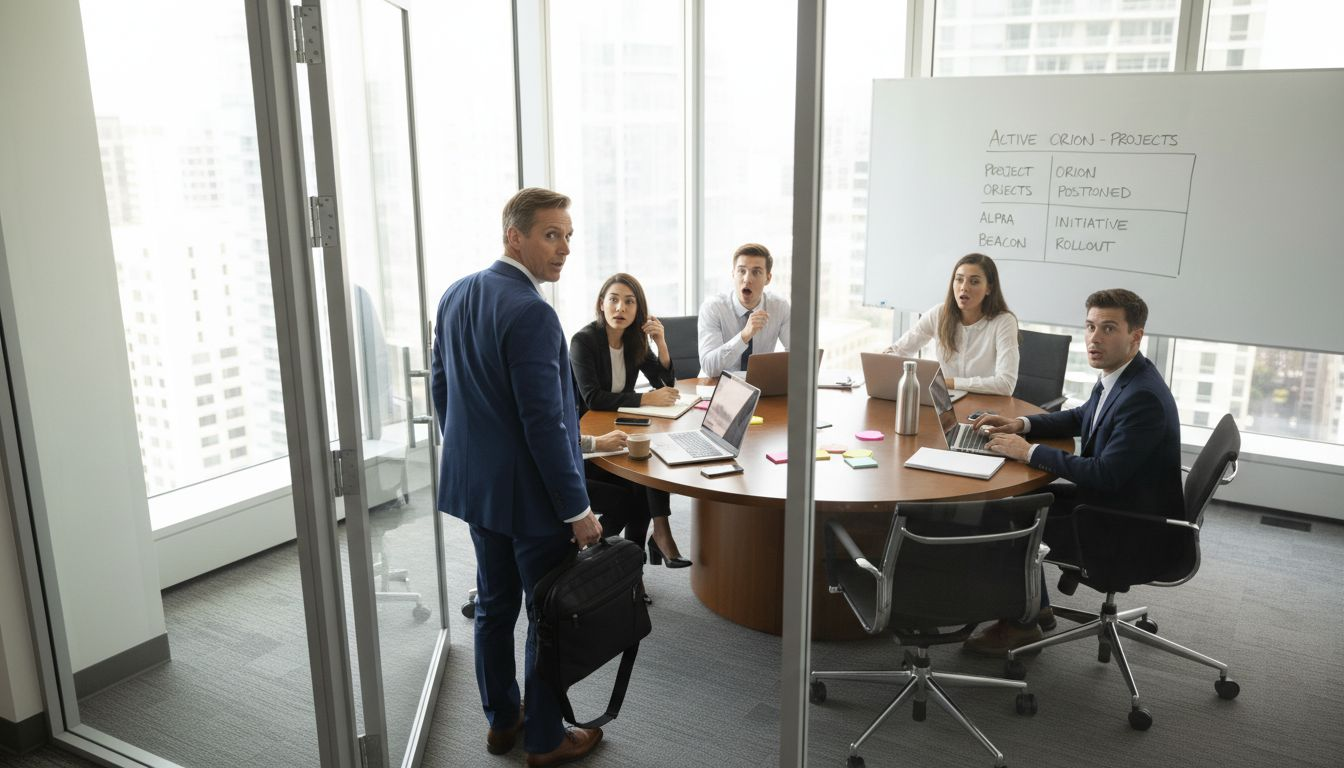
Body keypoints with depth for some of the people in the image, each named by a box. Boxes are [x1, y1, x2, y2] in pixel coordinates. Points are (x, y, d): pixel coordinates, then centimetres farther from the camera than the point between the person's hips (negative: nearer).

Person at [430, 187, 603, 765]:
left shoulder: (456, 296, 4)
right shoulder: (530, 314, -24)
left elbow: (441, 387, 13)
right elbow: (544, 423, -24)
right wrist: (578, 509, -17)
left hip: (475, 482, 9)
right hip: (531, 492, -8)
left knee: (494, 605, 20)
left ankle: (501, 721, 35)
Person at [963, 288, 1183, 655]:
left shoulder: (1144, 397, -28)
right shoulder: (1116, 377, 1)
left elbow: (1105, 474, -30)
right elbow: (1081, 417, 19)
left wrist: (1029, 452, -23)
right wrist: (1021, 424, 4)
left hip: (1132, 529, -9)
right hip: (1110, 500, 9)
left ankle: (1022, 623, 15)